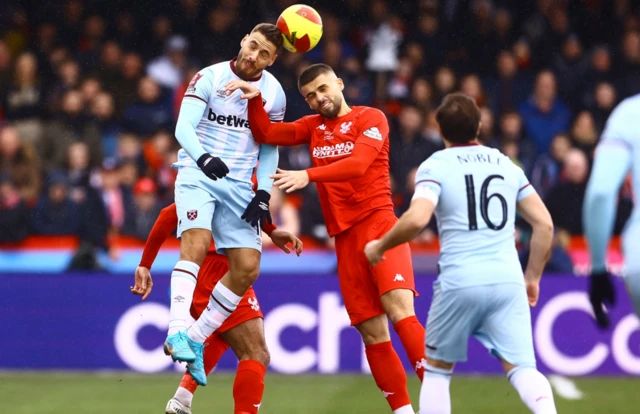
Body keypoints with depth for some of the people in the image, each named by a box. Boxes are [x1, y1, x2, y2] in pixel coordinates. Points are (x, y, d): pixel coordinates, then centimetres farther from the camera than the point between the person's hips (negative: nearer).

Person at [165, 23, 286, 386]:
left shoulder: (274, 93, 5)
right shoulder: (210, 78, -7)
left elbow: (270, 149, 13)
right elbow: (184, 127, -16)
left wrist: (264, 194, 0)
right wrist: (203, 157, -35)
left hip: (238, 185, 4)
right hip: (198, 174, -4)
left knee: (248, 267, -5)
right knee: (197, 240, -29)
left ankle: (197, 339, 7)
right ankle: (177, 329, -37)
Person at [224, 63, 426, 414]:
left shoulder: (371, 118, -1)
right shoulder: (313, 126, 18)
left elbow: (358, 164, -16)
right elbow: (265, 134, 14)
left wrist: (308, 176, -28)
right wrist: (255, 98, -3)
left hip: (378, 224, -6)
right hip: (345, 239, 6)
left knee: (399, 311, -24)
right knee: (372, 333, 2)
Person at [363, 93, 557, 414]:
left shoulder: (435, 166, 1)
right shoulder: (507, 165, 15)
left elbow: (416, 219, -15)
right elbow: (544, 223, 14)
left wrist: (380, 246, 1)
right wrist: (532, 277, 23)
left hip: (459, 282, -2)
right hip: (507, 280, 2)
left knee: (436, 368, 16)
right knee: (521, 368, -5)